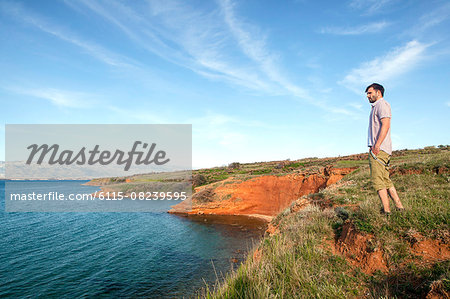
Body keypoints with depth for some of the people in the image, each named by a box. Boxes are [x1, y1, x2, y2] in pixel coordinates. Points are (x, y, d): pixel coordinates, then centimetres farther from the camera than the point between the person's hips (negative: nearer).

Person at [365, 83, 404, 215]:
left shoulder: (382, 104, -3)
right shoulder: (376, 107, 26)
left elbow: (385, 125, -17)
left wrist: (377, 145, -24)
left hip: (379, 149, -10)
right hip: (379, 149, 10)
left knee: (377, 180, -11)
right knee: (385, 180, 10)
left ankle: (386, 210, -10)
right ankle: (399, 206, 12)